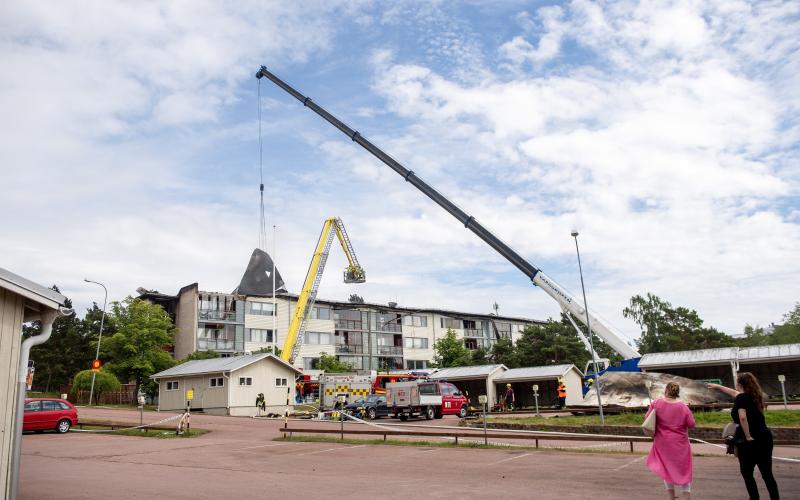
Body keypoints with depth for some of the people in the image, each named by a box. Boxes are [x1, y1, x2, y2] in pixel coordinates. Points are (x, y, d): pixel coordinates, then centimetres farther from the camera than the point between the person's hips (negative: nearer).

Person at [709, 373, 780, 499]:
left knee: (747, 473, 8)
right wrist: (718, 386, 44)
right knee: (767, 474, 11)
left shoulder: (741, 398, -11)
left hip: (748, 442, -7)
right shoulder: (753, 396, 13)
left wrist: (748, 437, -18)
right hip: (765, 438, 7)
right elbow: (733, 392, 32)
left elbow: (742, 417, -26)